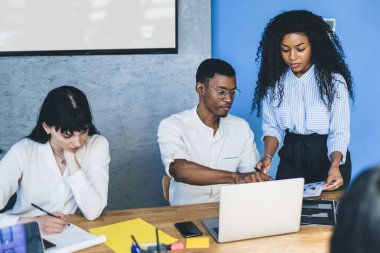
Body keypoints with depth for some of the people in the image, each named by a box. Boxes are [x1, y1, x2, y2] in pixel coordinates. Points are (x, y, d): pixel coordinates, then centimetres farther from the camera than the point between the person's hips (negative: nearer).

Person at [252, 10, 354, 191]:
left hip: (328, 156, -2)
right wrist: (268, 156, -19)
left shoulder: (334, 80, -12)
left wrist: (335, 165, -31)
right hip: (291, 157, 2)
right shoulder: (274, 82, -4)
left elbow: (340, 132, -13)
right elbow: (272, 126, 0)